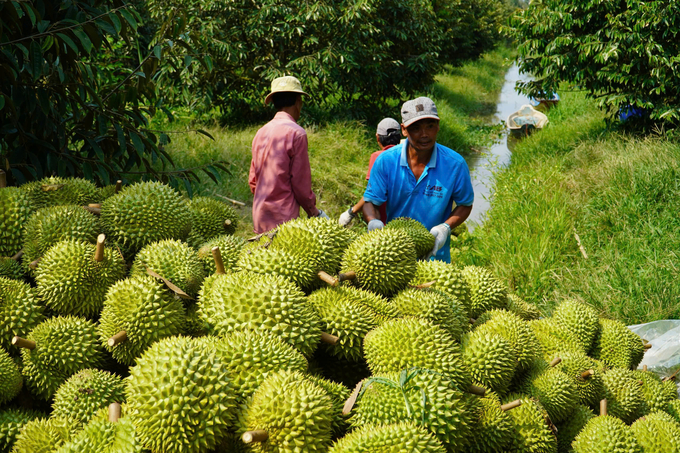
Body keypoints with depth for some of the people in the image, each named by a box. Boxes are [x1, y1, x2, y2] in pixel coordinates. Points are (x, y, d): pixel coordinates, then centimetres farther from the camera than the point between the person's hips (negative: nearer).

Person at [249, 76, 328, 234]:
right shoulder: (296, 133, -11)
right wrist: (313, 211, 2)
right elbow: (301, 181, -11)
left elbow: (253, 180, 15)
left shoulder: (261, 132, 10)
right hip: (283, 219, -7)